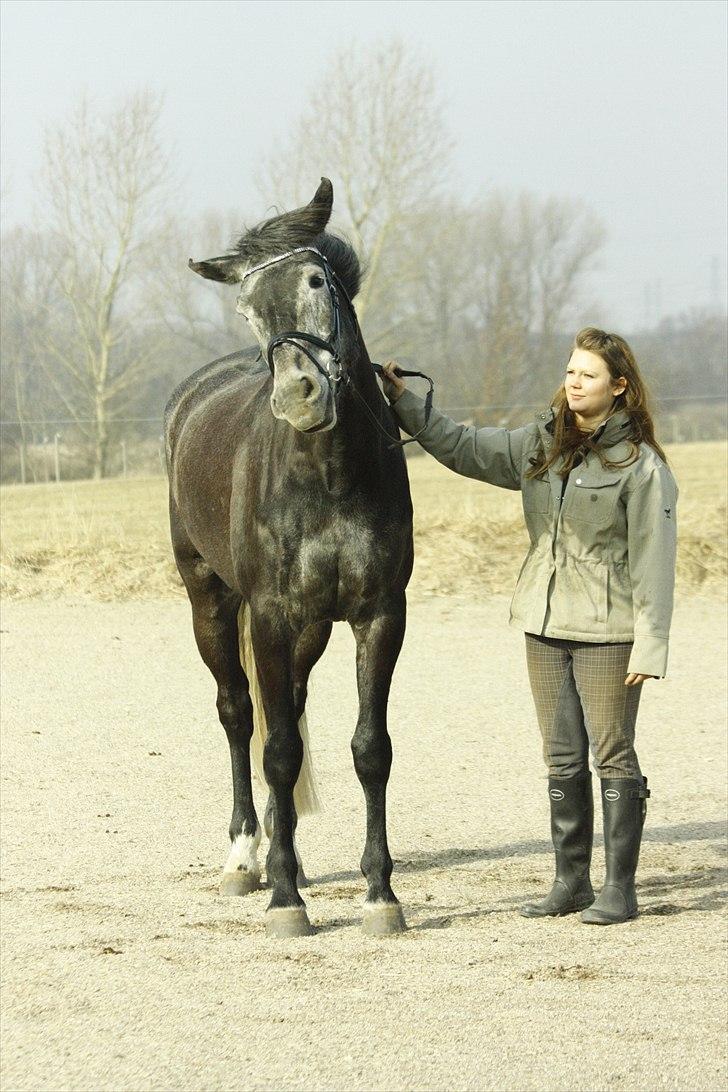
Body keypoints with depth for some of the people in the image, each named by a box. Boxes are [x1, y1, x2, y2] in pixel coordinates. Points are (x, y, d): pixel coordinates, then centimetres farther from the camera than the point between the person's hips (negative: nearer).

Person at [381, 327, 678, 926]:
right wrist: (402, 400, 3)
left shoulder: (641, 465, -10)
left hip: (607, 630, -6)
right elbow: (462, 447, 13)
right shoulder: (540, 445, 8)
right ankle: (571, 882, 17)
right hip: (546, 623, 6)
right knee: (562, 759, 10)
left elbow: (653, 563, -12)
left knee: (613, 754, -1)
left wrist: (649, 647, -16)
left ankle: (621, 888, 5)